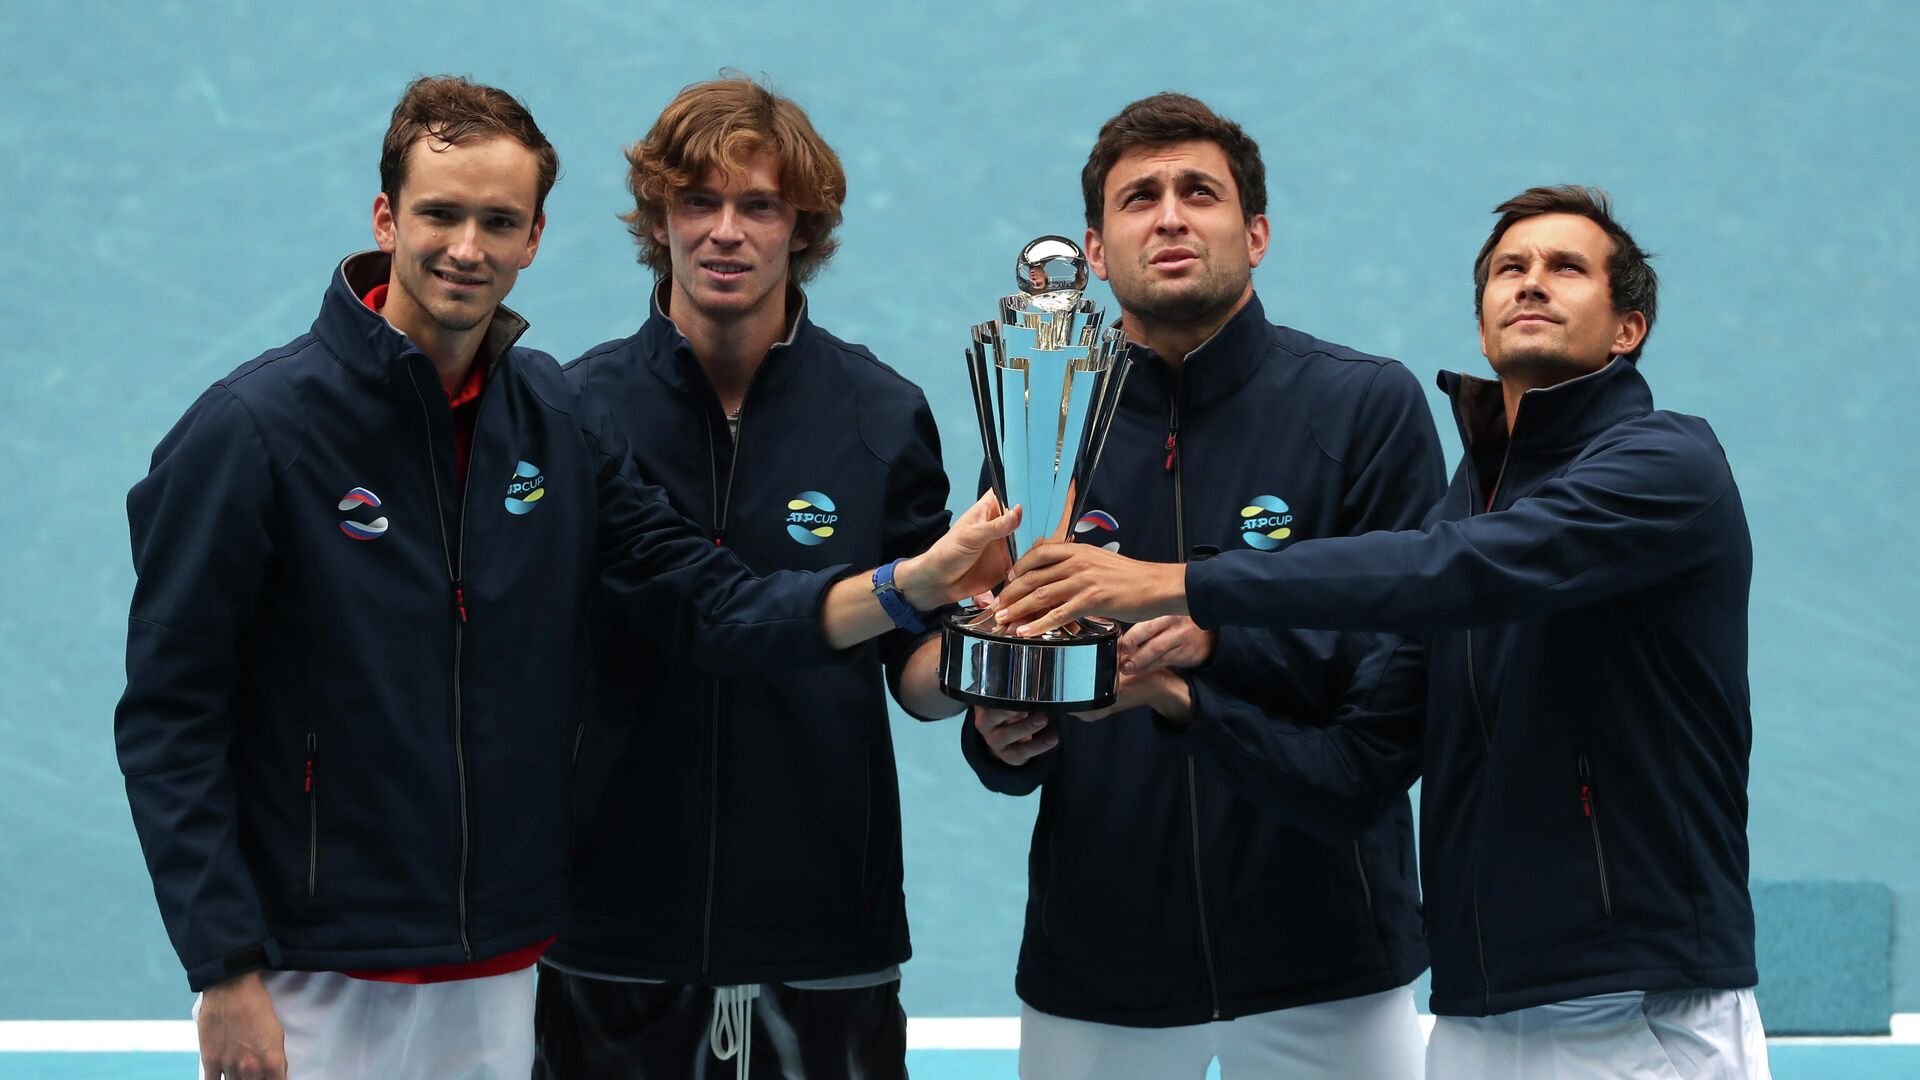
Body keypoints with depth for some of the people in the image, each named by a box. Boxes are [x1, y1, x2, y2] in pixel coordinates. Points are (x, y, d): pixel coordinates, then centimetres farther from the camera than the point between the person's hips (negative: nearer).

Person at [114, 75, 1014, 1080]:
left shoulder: (555, 420, 5)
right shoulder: (256, 425, -12)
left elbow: (708, 603, 3)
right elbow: (168, 721, -12)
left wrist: (911, 585, -14)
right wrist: (225, 978, -16)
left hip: (501, 985, 5)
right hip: (315, 993, -5)